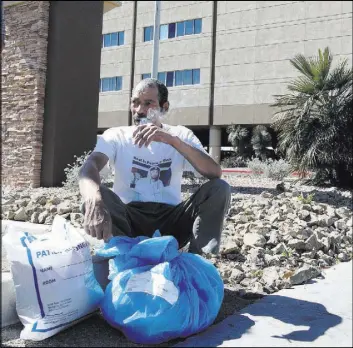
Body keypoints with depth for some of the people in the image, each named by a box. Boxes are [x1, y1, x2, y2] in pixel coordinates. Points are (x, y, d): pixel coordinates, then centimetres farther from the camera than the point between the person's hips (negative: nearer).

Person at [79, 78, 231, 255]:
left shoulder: (181, 135, 4)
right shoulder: (116, 135, 1)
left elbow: (215, 173, -14)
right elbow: (88, 169, -20)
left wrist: (173, 140, -29)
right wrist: (94, 201, -45)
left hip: (171, 221, 1)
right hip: (129, 219, -1)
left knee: (219, 188, -21)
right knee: (96, 196, -29)